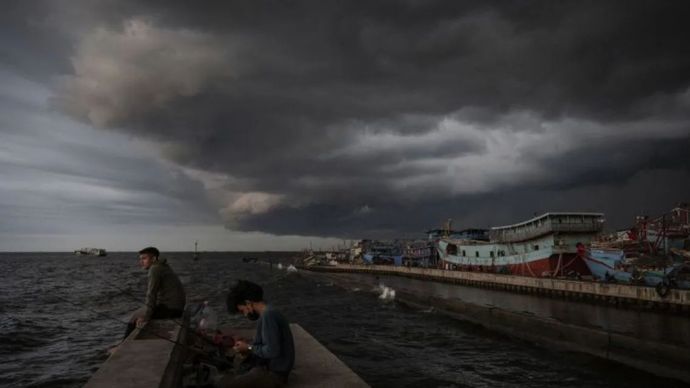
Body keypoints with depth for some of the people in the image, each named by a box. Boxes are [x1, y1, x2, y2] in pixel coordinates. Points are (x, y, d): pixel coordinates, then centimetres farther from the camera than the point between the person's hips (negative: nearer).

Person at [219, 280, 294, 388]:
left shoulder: (268, 315, -20)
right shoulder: (268, 313, 10)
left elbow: (273, 351, -25)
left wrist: (249, 348, -11)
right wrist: (249, 349, 4)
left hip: (273, 374, -10)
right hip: (270, 367, 10)